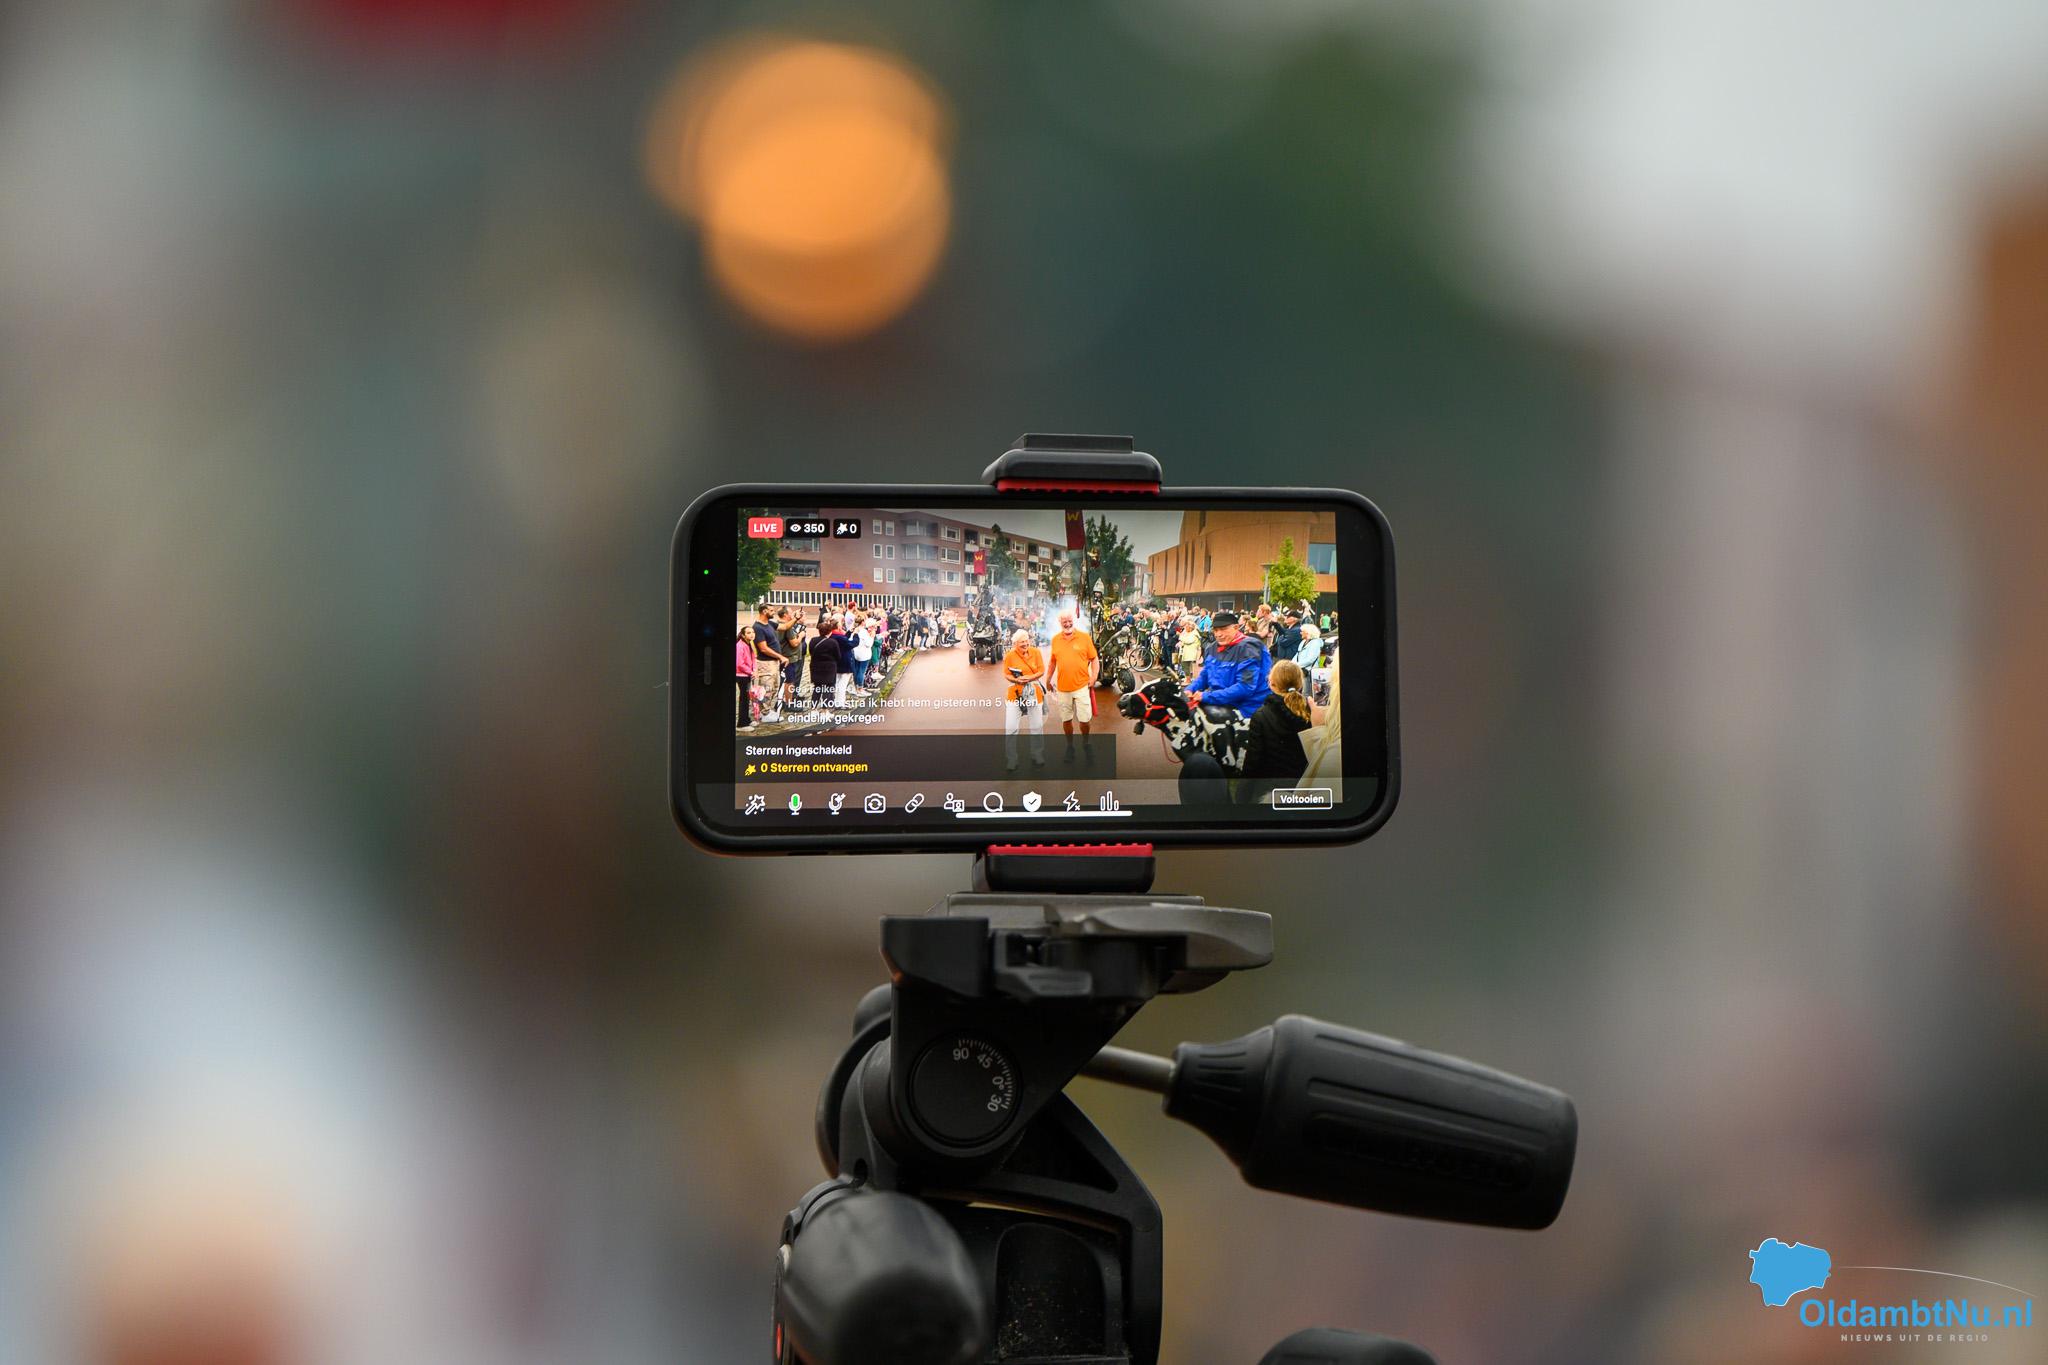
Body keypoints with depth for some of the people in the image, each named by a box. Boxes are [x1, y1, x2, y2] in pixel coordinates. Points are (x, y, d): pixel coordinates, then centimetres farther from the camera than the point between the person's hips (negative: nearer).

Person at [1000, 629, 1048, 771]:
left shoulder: (1035, 652, -2)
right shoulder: (1010, 655, -7)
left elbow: (1041, 671, -2)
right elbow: (1006, 674, -2)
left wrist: (1028, 678, -18)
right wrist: (1016, 680, -21)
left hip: (1034, 693, 2)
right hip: (1015, 693, -2)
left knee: (1037, 727, 11)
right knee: (1010, 728, -6)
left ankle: (1037, 757, 26)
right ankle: (1010, 761, 3)